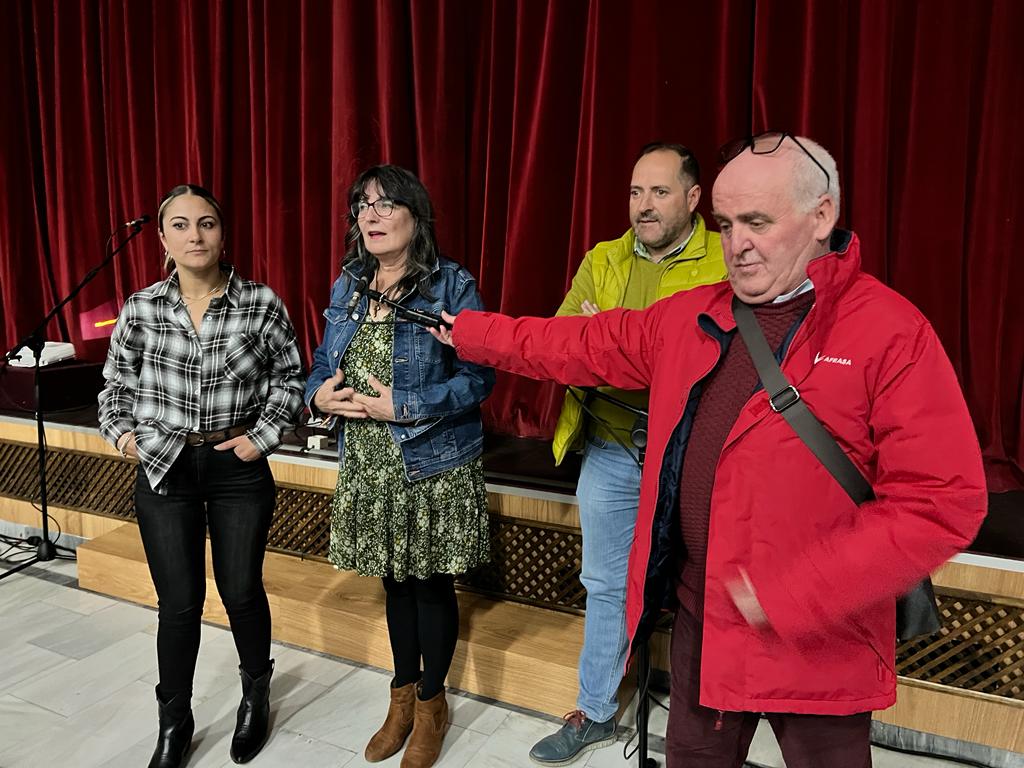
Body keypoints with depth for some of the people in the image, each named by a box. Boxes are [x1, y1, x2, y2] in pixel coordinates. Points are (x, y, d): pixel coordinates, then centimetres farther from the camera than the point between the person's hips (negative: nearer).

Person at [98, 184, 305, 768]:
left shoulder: (261, 304, -7)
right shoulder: (141, 308, -2)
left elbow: (290, 377, 2)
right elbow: (117, 382, 12)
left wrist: (264, 435, -7)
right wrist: (121, 430, -1)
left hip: (239, 466, -1)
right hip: (164, 468, 1)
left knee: (242, 592, 9)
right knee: (179, 602, 5)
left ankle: (256, 697, 37)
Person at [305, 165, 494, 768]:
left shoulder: (452, 285, -11)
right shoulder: (348, 286, 7)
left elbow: (478, 378, -15)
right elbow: (325, 363, 14)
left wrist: (402, 407, -21)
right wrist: (320, 395, -9)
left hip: (434, 467, -5)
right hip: (368, 466, 5)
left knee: (431, 582, 9)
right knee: (394, 580, 18)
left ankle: (432, 704, 31)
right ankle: (403, 698, 39)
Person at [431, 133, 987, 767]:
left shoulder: (894, 335, -15)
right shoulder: (691, 317, 3)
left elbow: (943, 501, -19)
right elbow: (582, 346, 13)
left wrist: (792, 594, -21)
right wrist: (469, 333, 16)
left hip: (817, 641, -4)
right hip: (699, 619, 5)